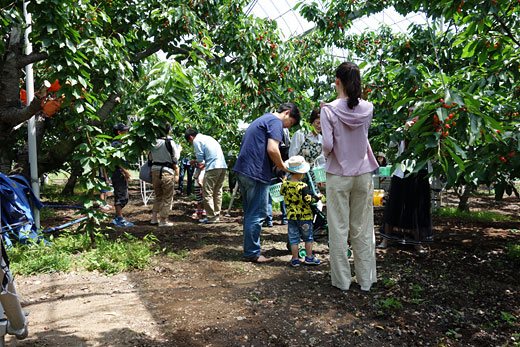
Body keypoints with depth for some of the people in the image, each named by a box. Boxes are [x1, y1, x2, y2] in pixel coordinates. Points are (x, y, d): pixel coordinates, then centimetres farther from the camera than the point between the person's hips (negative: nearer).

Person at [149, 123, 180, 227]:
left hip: (155, 170, 6)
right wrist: (179, 148, 10)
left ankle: (154, 218, 22)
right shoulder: (170, 142, -13)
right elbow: (175, 157, -6)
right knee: (167, 197, 6)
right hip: (166, 171, -6)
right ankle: (163, 220, 9)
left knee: (158, 196, 21)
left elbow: (150, 157, 12)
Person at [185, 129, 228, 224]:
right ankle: (217, 215, 19)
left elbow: (200, 157, -2)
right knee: (217, 192, 14)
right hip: (223, 166, 9)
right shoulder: (208, 137, 26)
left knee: (207, 193, -2)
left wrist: (201, 164, 17)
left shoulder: (196, 140, 0)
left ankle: (211, 217, -2)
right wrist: (204, 164, 24)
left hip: (213, 167, -9)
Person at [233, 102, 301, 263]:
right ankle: (252, 253, 4)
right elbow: (272, 149, -20)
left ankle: (249, 250, 23)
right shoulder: (276, 122, -6)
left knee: (250, 213, 15)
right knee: (257, 215, -2)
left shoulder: (262, 119, 24)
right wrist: (283, 166, -4)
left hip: (242, 170, 10)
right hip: (256, 173, -10)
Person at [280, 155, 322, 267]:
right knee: (308, 237, 14)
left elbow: (282, 192, 15)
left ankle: (295, 259, 12)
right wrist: (317, 197, -4)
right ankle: (309, 257, 21)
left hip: (291, 215, 4)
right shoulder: (303, 186, -18)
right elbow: (308, 200, -19)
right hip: (304, 215, -3)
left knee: (293, 238, 9)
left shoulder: (285, 183, -4)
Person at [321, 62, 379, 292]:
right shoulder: (367, 108, 0)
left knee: (339, 229, 6)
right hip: (363, 174, 3)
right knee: (363, 228, 12)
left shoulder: (329, 110, -11)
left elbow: (327, 145, -16)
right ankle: (366, 280, 22)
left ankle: (342, 280, 15)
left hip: (338, 176, -3)